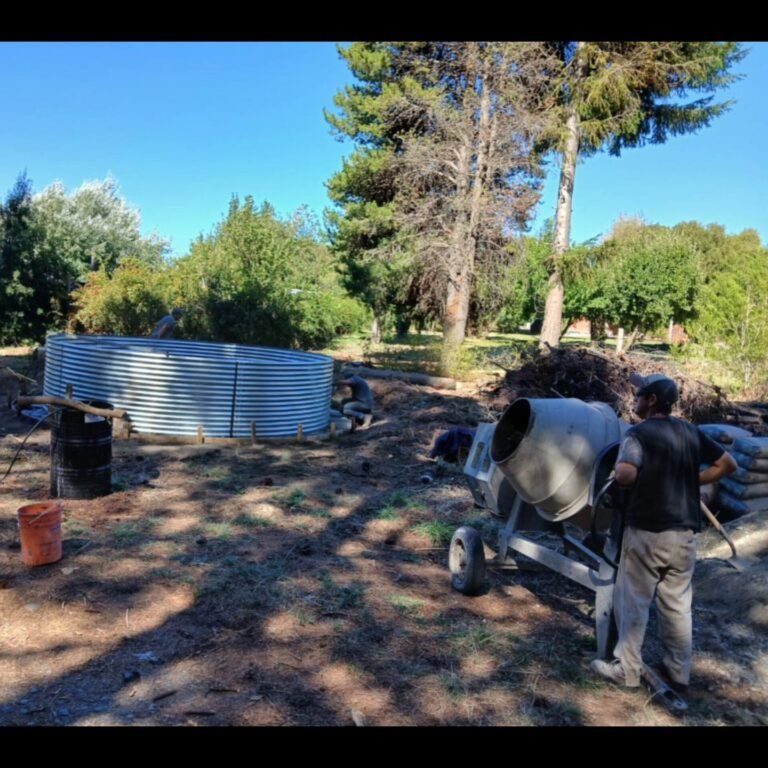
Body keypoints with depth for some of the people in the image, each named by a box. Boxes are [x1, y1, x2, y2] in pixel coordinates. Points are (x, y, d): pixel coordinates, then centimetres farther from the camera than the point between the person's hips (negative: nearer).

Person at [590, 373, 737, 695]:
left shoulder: (638, 433, -12)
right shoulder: (690, 432, 7)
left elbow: (625, 474, -28)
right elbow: (727, 464, 15)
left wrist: (616, 476, -6)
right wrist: (690, 482, 13)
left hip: (646, 530, -6)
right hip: (684, 531, 6)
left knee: (633, 601, 6)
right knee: (678, 604, 14)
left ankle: (627, 669, 14)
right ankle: (679, 673, 24)